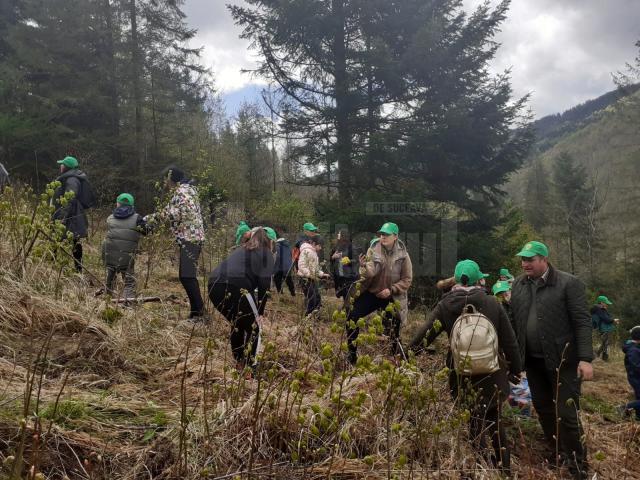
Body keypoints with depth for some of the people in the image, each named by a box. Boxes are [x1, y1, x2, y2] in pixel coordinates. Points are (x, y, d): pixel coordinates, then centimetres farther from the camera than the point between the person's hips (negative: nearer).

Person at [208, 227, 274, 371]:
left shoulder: (241, 250, 34)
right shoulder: (266, 255, 15)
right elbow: (264, 284, 3)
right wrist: (260, 312, 8)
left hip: (214, 285, 7)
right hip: (236, 287, -7)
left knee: (237, 324, 28)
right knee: (253, 328, 13)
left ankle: (239, 364, 35)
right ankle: (249, 367, 10)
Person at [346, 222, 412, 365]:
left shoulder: (402, 254, -10)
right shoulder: (373, 249, -9)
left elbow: (407, 279, -5)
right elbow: (370, 273, -21)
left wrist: (391, 290, -16)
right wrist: (364, 267, -44)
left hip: (391, 297, -1)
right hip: (371, 293, 1)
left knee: (393, 331, 5)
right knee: (352, 317, -9)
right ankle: (352, 356, 6)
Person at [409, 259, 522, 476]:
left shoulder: (445, 305, -8)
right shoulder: (491, 303, -6)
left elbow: (423, 336, -6)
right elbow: (509, 340, -1)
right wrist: (516, 368, 12)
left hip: (464, 376, -2)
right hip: (493, 374, 2)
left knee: (476, 426, 13)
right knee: (495, 422, 20)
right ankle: (504, 469, 31)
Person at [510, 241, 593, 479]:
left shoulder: (568, 283, -10)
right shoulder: (518, 285, 6)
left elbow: (582, 322, -12)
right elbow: (513, 320, 8)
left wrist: (585, 358, -18)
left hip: (563, 360, -5)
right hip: (533, 361, 5)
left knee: (567, 414, -2)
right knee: (543, 410, 16)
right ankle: (558, 456, 34)